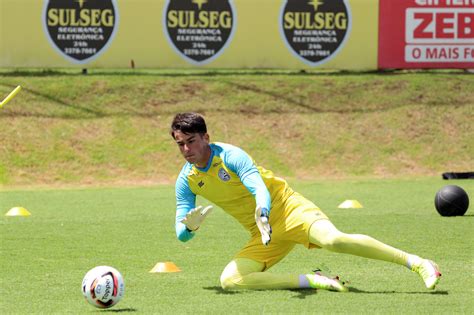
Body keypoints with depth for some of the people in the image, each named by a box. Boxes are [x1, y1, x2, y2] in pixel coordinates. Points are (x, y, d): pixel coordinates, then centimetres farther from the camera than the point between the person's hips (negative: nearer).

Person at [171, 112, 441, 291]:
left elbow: (260, 190, -25)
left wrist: (263, 216, -48)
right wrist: (190, 227, -23)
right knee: (230, 280, -18)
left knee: (333, 239, -34)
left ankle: (416, 262, -29)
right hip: (262, 234, 6)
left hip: (286, 209, -6)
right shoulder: (186, 181, 2)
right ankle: (311, 280, -16)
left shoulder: (231, 156, -13)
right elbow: (182, 234, 3)